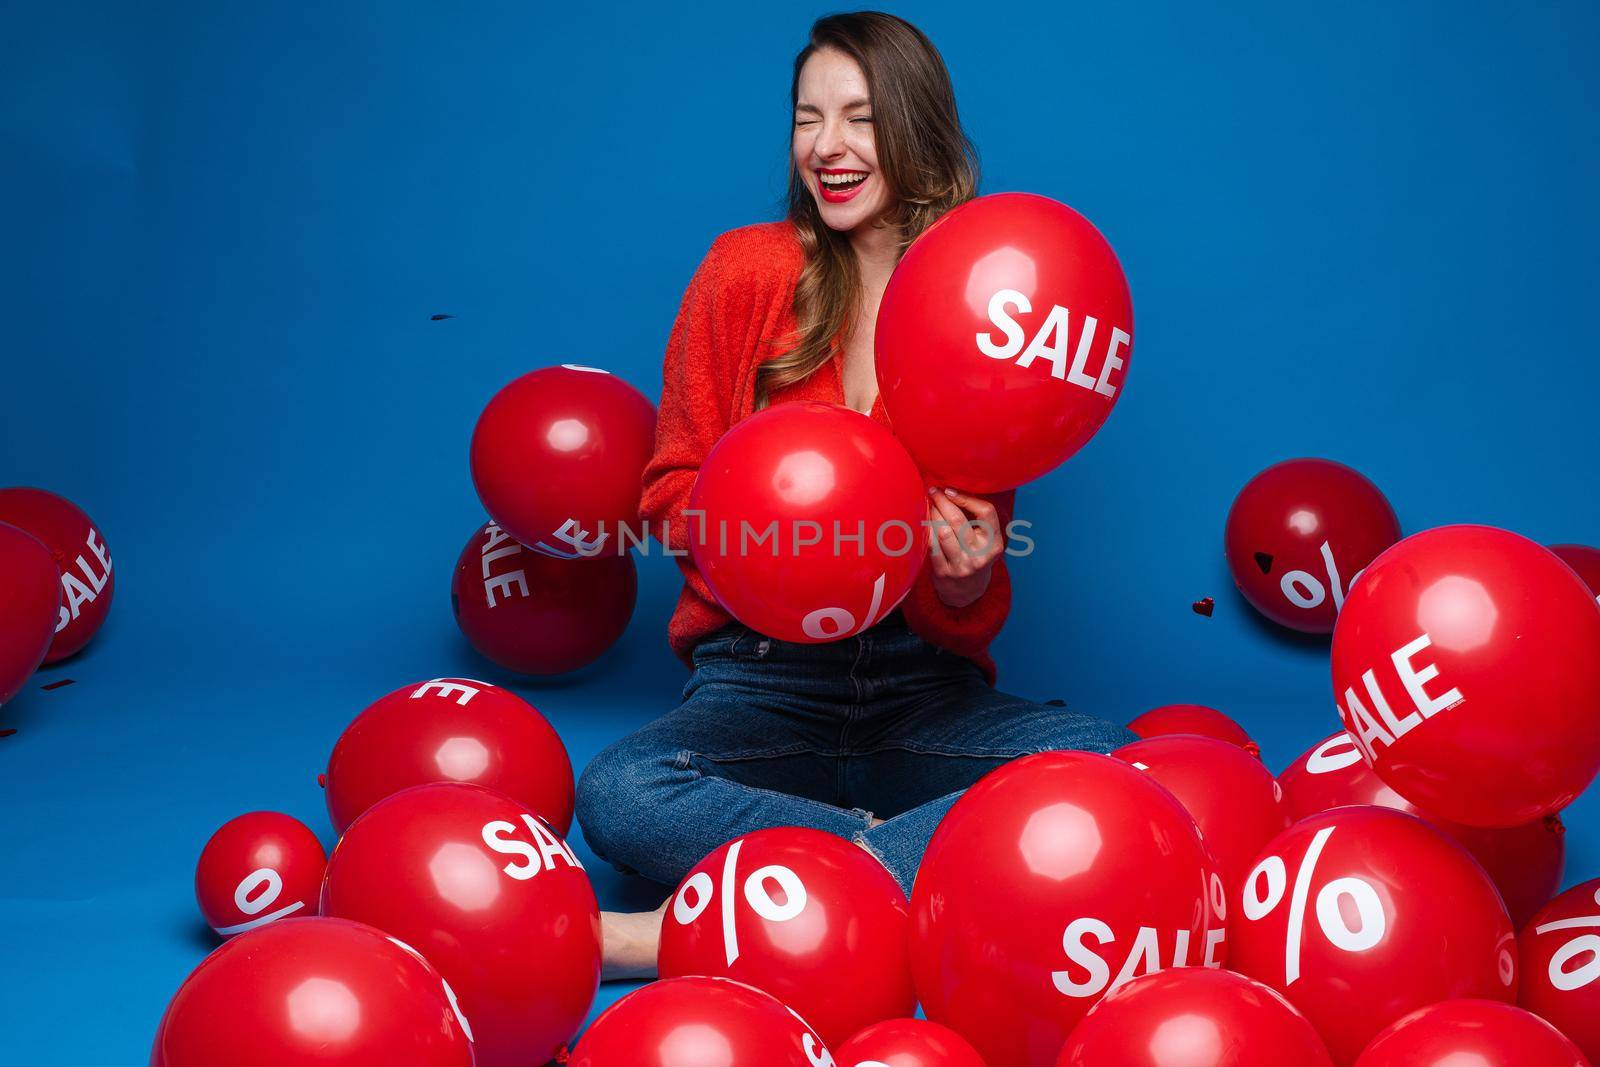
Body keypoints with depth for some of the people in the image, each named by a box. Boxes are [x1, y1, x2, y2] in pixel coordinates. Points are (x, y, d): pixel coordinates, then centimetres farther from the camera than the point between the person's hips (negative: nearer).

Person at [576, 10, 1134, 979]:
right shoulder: (748, 271, 2)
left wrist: (967, 582, -19)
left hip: (926, 687, 2)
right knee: (618, 797, -32)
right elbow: (670, 493, 8)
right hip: (760, 678, -1)